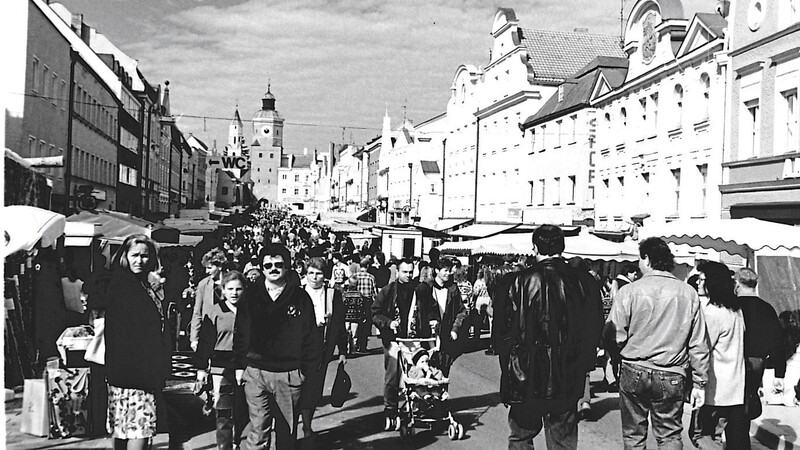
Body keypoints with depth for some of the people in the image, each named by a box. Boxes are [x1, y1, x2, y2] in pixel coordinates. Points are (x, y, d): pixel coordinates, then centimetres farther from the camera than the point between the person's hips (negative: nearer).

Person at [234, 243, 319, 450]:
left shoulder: (300, 297, 1)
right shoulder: (249, 296, 4)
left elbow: (310, 336, 2)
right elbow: (240, 334, 7)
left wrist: (307, 370, -1)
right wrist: (239, 366, 3)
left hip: (289, 375, 0)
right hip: (255, 373, 0)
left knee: (287, 432, 10)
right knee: (258, 431, -2)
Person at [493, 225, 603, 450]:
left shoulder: (518, 282, -14)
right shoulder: (584, 282, -4)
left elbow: (504, 330, -11)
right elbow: (595, 331, 3)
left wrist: (509, 368, 3)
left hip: (528, 379, -3)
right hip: (569, 381, 3)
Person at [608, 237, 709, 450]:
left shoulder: (629, 292, -8)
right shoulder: (688, 293, 0)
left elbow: (616, 338, -10)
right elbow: (698, 344, 2)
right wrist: (699, 383, 8)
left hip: (634, 373, -1)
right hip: (671, 376, 2)